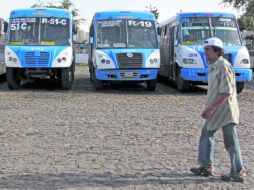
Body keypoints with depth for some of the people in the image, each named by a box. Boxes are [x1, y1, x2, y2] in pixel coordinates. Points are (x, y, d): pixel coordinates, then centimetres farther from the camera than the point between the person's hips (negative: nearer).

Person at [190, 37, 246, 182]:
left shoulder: (223, 66, -18)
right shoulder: (213, 66, 12)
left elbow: (226, 92, -23)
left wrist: (211, 108, -23)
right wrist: (209, 108, 16)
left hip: (225, 110, -10)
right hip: (216, 111, 10)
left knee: (231, 141, -4)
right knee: (206, 134, 16)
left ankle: (238, 172, 4)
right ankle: (206, 166, 27)